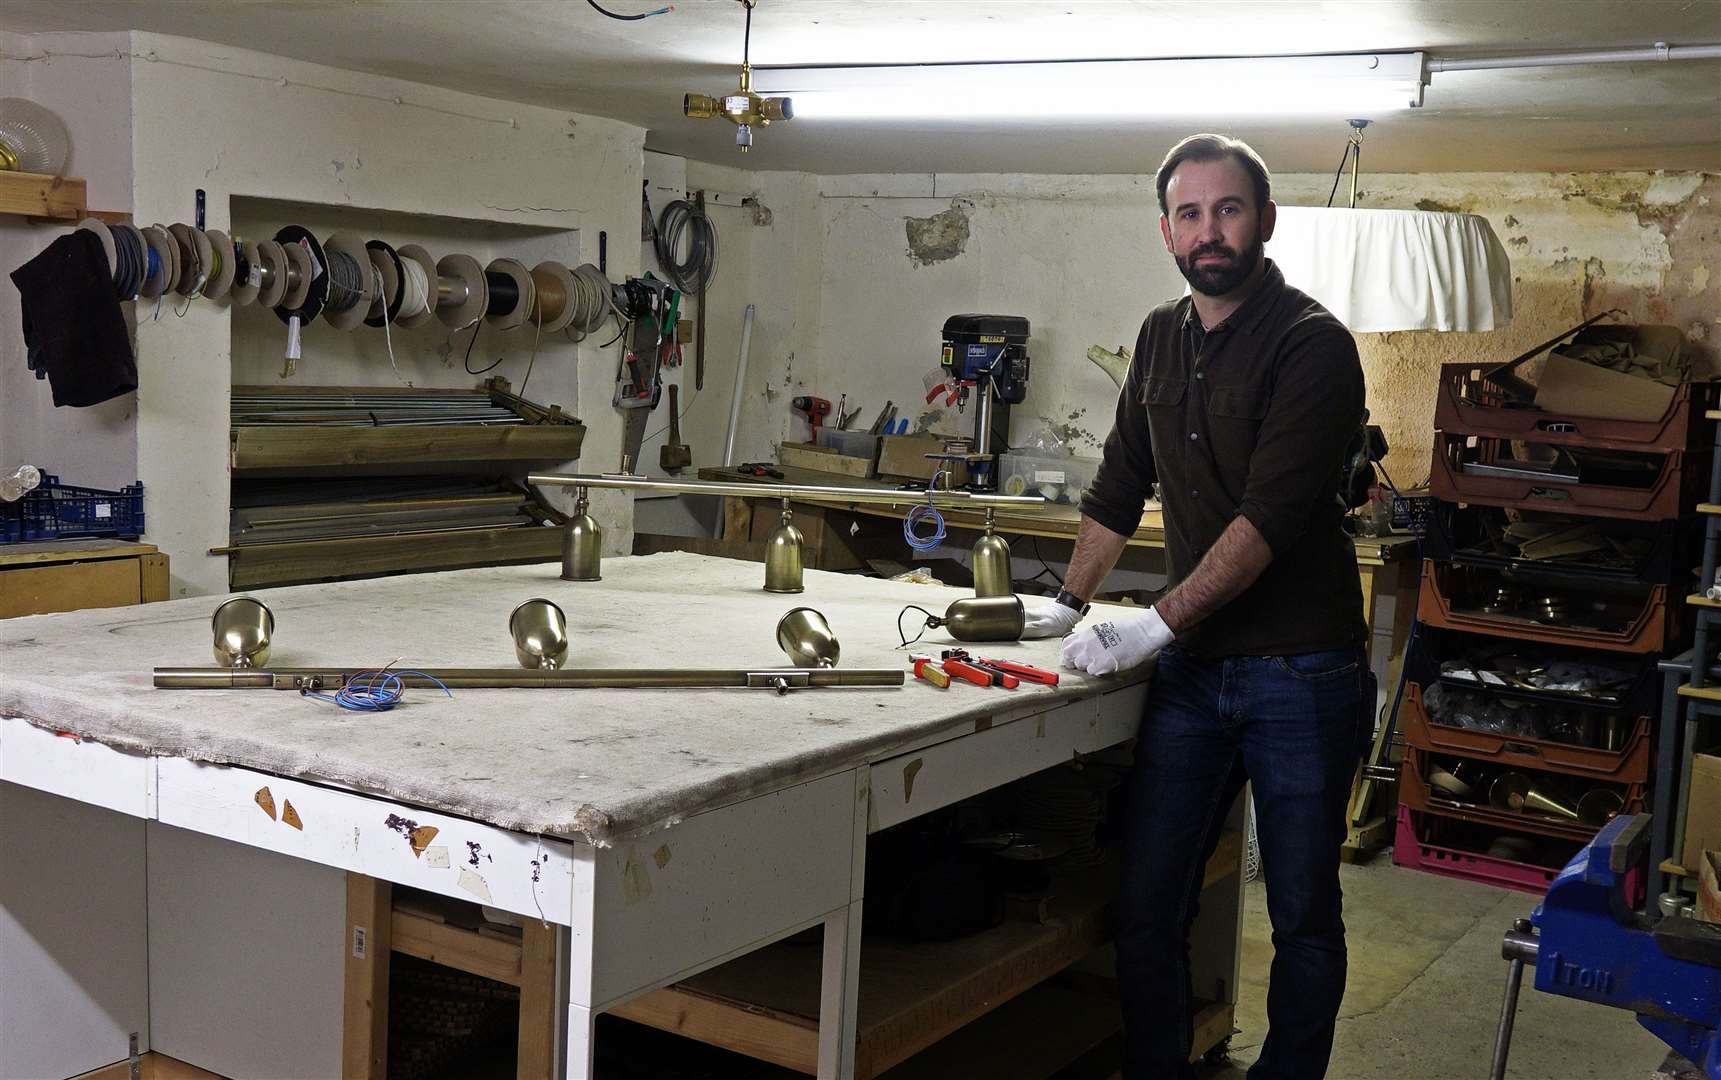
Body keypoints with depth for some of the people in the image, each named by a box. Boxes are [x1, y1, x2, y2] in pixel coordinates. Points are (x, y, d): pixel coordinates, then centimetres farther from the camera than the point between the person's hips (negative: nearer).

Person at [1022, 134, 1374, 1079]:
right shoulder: (1162, 337, 11)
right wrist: (1070, 602, 20)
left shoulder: (1311, 344, -10)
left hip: (1299, 674, -5)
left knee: (1303, 920, 8)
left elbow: (1270, 517, -19)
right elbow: (1120, 485, 21)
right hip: (1192, 670, 6)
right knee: (1146, 910, 5)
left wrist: (1159, 624, -20)